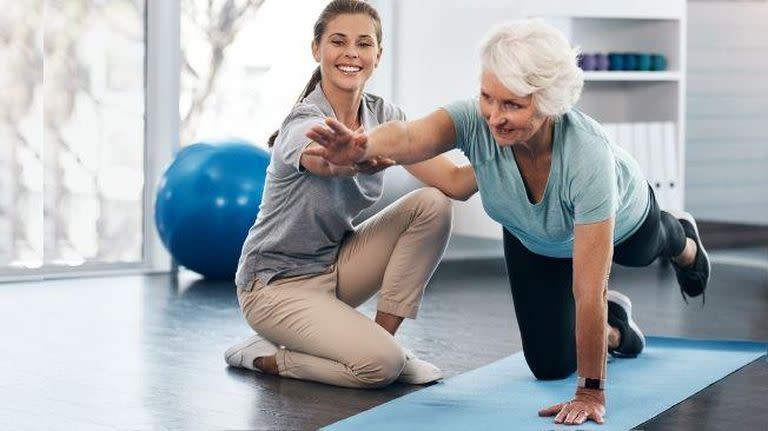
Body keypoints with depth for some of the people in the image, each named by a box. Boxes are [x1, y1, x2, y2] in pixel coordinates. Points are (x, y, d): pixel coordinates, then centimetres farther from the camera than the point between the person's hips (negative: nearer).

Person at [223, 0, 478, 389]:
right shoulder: (304, 124, -25)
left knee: (432, 205, -14)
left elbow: (454, 183, -15)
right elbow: (331, 162, -52)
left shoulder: (383, 115, -4)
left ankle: (383, 335, -4)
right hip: (277, 283, -7)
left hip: (336, 264, 7)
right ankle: (264, 357, -1)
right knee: (379, 364, -27)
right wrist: (362, 158, -76)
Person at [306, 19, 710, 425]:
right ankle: (613, 325, 37)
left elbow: (588, 289, -45)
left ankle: (683, 242, 70)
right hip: (533, 238, 2)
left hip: (620, 220, -2)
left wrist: (590, 392, -42)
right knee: (550, 365, 4)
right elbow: (408, 137, -63)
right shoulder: (476, 120, -40)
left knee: (643, 252, 33)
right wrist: (360, 146, -85)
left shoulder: (587, 155, -48)